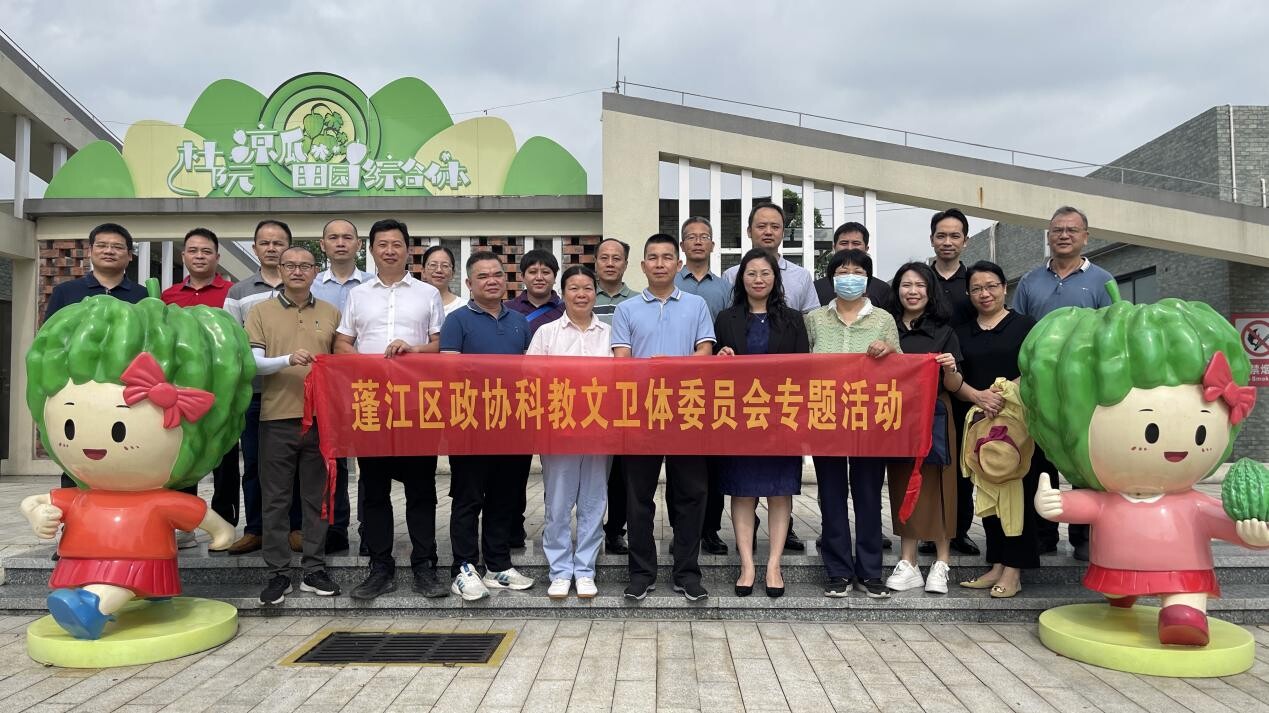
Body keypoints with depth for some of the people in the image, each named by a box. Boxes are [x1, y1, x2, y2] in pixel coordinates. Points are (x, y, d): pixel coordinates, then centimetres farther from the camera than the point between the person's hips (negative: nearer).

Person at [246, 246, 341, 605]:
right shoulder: (261, 312, 6)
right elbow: (252, 362, -2)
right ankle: (278, 573, 12)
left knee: (317, 497, 7)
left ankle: (314, 569, 16)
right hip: (277, 417, -1)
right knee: (276, 499, 4)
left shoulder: (331, 313, 11)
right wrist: (288, 360, -19)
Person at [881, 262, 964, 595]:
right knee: (903, 486, 6)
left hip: (934, 417, -2)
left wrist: (950, 370, -17)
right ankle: (907, 565, 12)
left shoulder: (943, 332, 3)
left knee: (936, 486, 0)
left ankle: (941, 564, 9)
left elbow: (954, 386, 3)